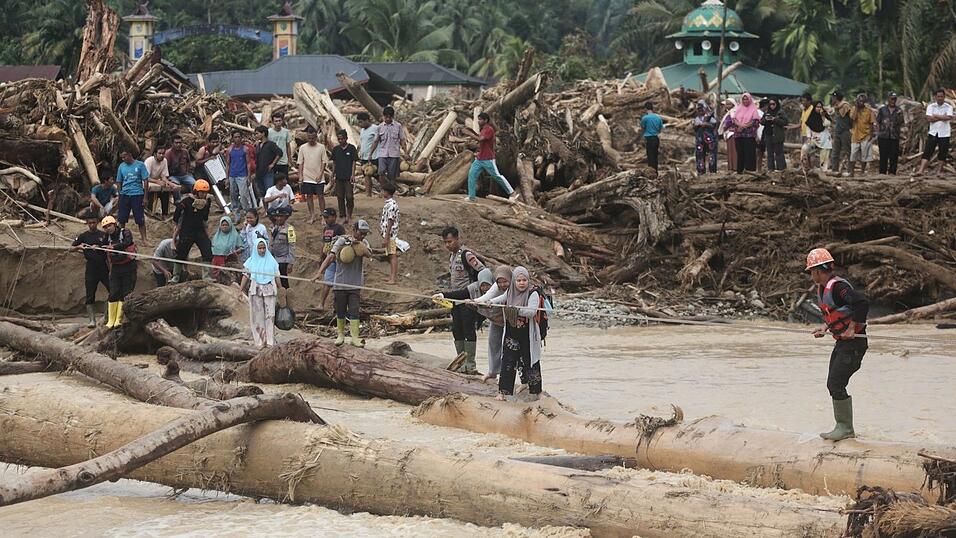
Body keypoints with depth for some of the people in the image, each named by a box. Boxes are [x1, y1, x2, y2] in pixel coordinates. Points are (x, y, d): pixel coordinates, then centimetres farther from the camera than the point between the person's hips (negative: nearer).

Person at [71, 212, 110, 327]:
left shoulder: (103, 235, 7)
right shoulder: (83, 236, 5)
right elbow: (71, 249, 2)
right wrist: (79, 247, -16)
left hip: (103, 268, 0)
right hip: (91, 269, 0)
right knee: (90, 296, -1)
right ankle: (92, 320, 3)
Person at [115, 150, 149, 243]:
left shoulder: (140, 165, -3)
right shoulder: (122, 166, 8)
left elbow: (145, 180, -2)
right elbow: (119, 182, 14)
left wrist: (145, 196, -6)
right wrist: (119, 196, 10)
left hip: (137, 194, -3)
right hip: (124, 194, 3)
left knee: (140, 219, -2)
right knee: (121, 218, 6)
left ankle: (144, 239, 2)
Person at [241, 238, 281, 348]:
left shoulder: (271, 261, 6)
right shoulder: (250, 262, 6)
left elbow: (276, 277, 9)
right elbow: (246, 276, 5)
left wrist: (280, 290, 9)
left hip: (269, 291, 0)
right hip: (255, 291, 0)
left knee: (270, 315, -4)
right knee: (257, 316, 1)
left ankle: (270, 341, -1)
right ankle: (259, 341, 6)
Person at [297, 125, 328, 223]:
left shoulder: (321, 147, -1)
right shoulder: (303, 148, 2)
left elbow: (323, 162, 0)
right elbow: (300, 163, 5)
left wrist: (320, 175, -8)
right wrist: (300, 176, -1)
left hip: (319, 177, -1)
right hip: (307, 177, 1)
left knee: (321, 196, -2)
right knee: (309, 196, 6)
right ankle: (312, 216, 14)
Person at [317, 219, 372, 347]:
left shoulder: (363, 243, 6)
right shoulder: (342, 241, -5)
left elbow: (367, 253, -15)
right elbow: (330, 256, -14)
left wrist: (358, 243, -31)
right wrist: (320, 271, -25)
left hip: (355, 284, 1)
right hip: (340, 283, -1)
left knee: (354, 312, -4)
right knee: (340, 311, 8)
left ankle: (355, 337, -5)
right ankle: (341, 335, 23)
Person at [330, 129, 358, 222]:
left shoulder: (351, 148, -3)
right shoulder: (336, 149, 7)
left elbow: (354, 162, -3)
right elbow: (334, 163, 13)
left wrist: (352, 174, -10)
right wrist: (333, 176, 12)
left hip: (348, 177, -4)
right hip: (339, 177, 4)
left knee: (349, 197, -5)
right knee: (340, 197, 6)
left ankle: (349, 216, 6)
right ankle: (342, 215, 14)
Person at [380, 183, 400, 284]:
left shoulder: (391, 205, -20)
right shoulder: (391, 203, 11)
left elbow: (390, 222, -22)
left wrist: (386, 238, -21)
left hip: (390, 234, -10)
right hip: (389, 233, 10)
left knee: (392, 256, -7)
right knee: (391, 256, 15)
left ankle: (393, 278, -6)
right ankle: (392, 276, 22)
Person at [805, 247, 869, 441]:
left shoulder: (837, 287, -20)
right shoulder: (822, 289, 12)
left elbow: (862, 303, -32)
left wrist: (851, 328, -26)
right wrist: (825, 328, 12)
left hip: (853, 343, -11)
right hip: (841, 343, 11)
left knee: (836, 385, -12)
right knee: (833, 385, 12)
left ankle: (845, 428, -4)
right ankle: (843, 427, 18)